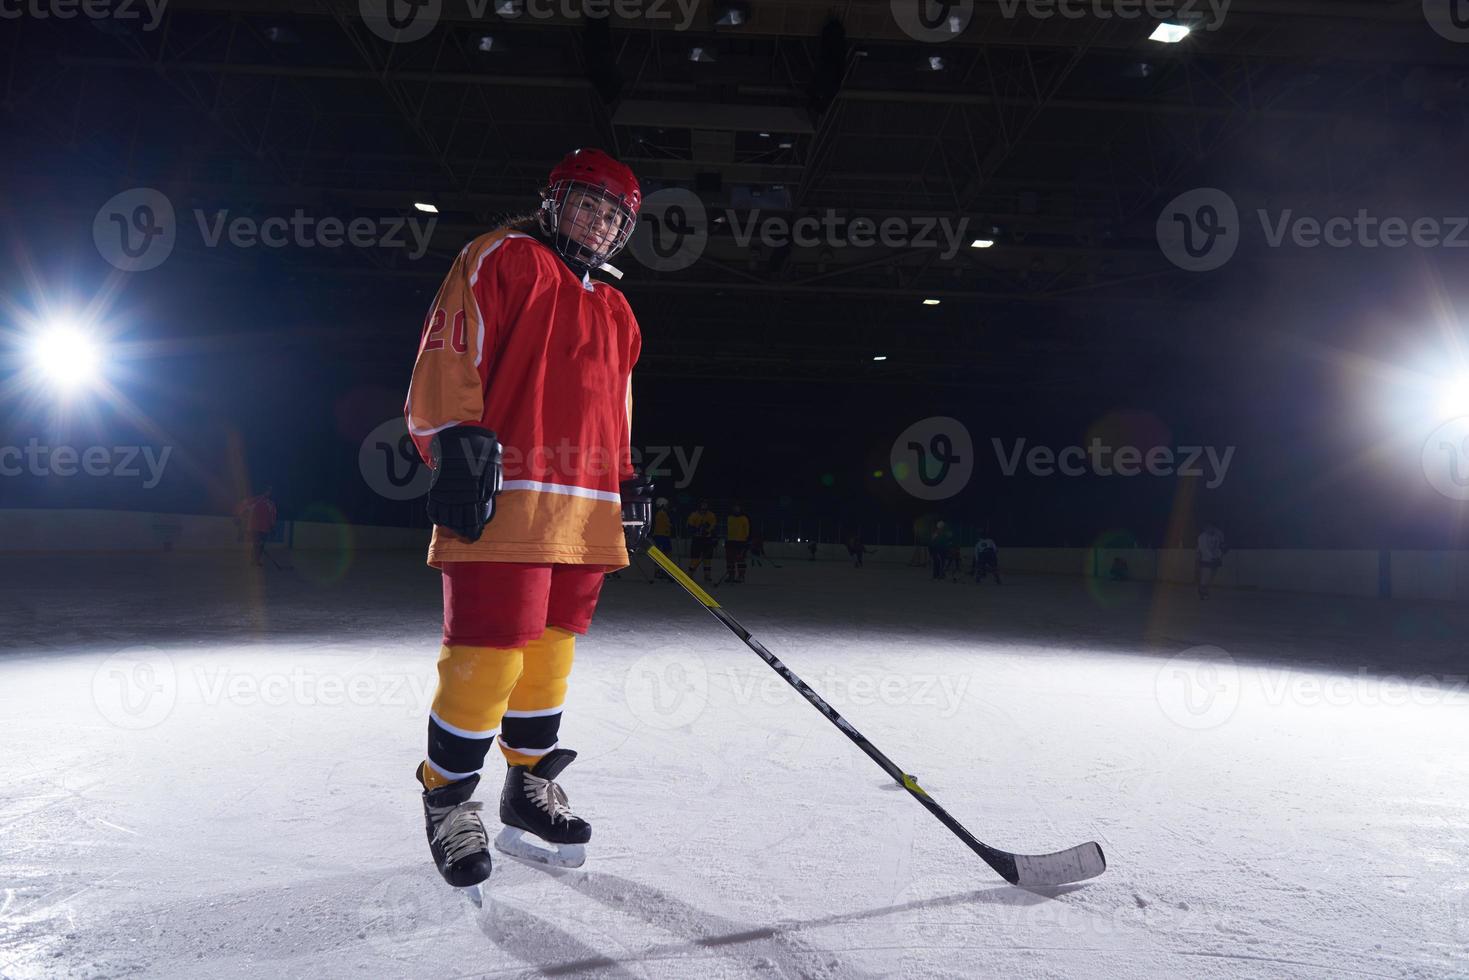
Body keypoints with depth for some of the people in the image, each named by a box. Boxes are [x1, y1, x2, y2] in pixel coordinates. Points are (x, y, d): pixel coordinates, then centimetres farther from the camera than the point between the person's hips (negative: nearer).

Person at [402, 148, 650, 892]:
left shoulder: (614, 311, 27)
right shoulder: (501, 258, 5)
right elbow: (447, 355, -6)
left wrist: (628, 484, 23)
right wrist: (455, 442, -17)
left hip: (586, 511, 7)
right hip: (505, 497, -7)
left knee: (549, 654, 11)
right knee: (487, 657, -8)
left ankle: (529, 786, 26)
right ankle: (447, 799, 11)